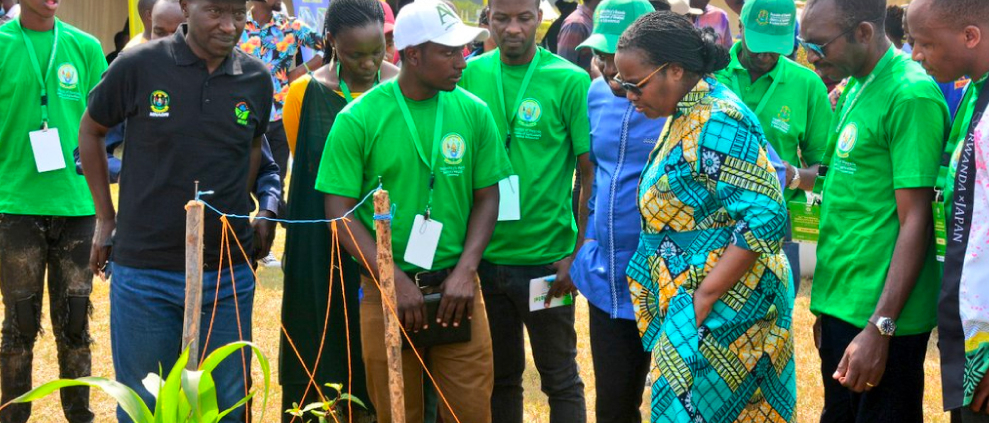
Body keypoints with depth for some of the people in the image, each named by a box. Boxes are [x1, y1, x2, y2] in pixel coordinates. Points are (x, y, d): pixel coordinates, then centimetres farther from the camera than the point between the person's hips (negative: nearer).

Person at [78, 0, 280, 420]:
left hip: (229, 275, 2)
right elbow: (90, 131, 7)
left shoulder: (256, 79, 0)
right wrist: (106, 219, 8)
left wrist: (261, 212, 10)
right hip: (145, 271, -2)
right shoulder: (138, 65, -9)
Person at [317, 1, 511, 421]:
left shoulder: (473, 113, 0)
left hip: (457, 289, 2)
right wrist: (396, 281, -14)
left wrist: (465, 271, -7)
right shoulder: (358, 119, -7)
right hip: (386, 291, -2)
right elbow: (341, 212, -7)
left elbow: (486, 197, 6)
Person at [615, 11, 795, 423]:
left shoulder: (718, 122, -17)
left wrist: (703, 298, -21)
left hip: (720, 310, -9)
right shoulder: (683, 116, 11)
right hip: (684, 301, 9)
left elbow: (764, 219, -22)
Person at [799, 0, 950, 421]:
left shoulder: (911, 96, -15)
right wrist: (827, 304, 16)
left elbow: (916, 220, -18)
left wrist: (879, 327, -21)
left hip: (880, 316, -8)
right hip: (841, 304, 8)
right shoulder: (855, 87, 11)